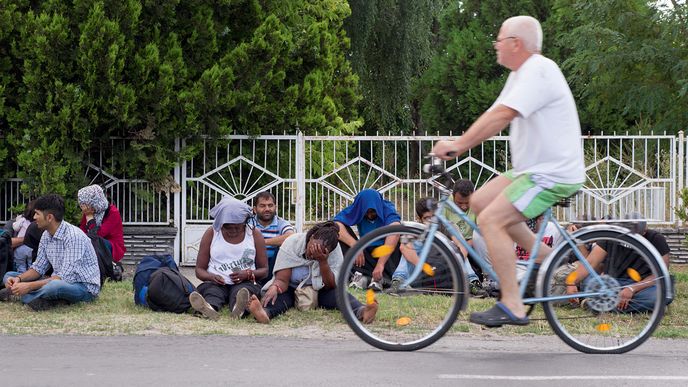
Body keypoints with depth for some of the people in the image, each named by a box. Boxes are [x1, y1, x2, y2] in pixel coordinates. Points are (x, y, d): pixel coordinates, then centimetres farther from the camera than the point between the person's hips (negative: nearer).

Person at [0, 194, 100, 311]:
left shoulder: (74, 236, -23)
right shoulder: (46, 235, 4)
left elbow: (65, 278, -28)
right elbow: (39, 268, 11)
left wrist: (30, 286, -30)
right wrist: (19, 279, -9)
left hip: (85, 287, -9)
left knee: (55, 286, -43)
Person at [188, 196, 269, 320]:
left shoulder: (254, 234, 9)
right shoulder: (211, 234, 9)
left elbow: (264, 270, 9)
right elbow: (199, 269, 10)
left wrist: (248, 274, -14)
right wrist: (211, 277, -15)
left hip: (245, 283, 0)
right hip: (217, 283, 0)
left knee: (243, 289, -37)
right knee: (210, 288, -35)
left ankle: (239, 309, -73)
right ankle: (209, 308, -72)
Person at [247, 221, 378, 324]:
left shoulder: (335, 250, -15)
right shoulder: (291, 243, -18)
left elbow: (331, 286, -19)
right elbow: (282, 279, -22)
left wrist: (323, 261, -32)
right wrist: (274, 288, -46)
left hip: (319, 292, 1)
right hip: (291, 290, -1)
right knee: (278, 294, -34)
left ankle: (361, 311, -61)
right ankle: (265, 312, -69)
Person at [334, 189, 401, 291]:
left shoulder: (388, 210, -19)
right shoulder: (355, 210, -12)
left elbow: (394, 234, -38)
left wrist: (380, 264, -50)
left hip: (386, 254, -2)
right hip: (366, 253, 2)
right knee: (342, 233, -19)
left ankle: (381, 276, -41)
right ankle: (361, 273, -35)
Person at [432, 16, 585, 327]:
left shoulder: (539, 71, -18)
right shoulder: (520, 74, 15)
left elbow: (501, 116, -28)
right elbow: (493, 117, 13)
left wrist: (457, 145, -26)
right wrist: (457, 145, 2)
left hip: (553, 175, -10)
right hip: (533, 169, 10)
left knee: (491, 219, -17)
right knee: (480, 201, 9)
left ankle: (512, 306, -15)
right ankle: (546, 256, 13)